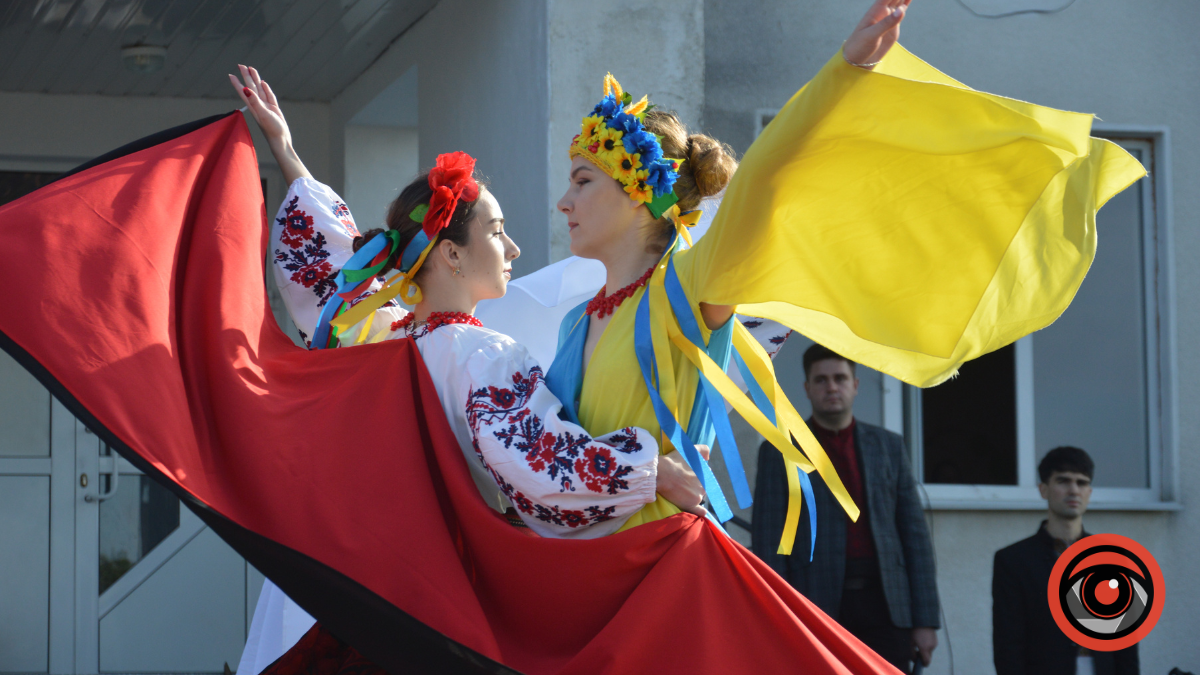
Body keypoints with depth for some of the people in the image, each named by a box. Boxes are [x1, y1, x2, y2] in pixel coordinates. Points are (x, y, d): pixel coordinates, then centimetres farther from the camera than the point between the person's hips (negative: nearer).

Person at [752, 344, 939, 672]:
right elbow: (768, 544, 1)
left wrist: (926, 620, 5)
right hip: (815, 607, -2)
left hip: (884, 606, 2)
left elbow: (915, 534, 13)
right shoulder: (779, 453, 7)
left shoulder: (888, 446, 15)